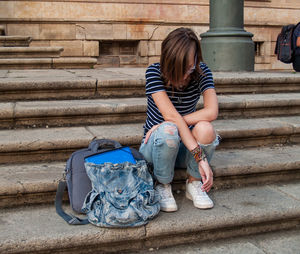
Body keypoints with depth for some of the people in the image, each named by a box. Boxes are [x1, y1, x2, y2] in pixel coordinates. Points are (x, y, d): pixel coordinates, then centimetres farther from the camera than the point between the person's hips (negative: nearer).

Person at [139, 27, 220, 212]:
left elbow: (211, 112, -25)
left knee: (205, 128, -31)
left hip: (184, 148, 2)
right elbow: (171, 116, -29)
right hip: (156, 146, -2)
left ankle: (194, 183, -6)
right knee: (168, 131, -37)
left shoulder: (201, 72, -11)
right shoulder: (154, 72, -19)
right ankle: (163, 186, -11)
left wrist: (168, 123, -28)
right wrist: (201, 157, -35)